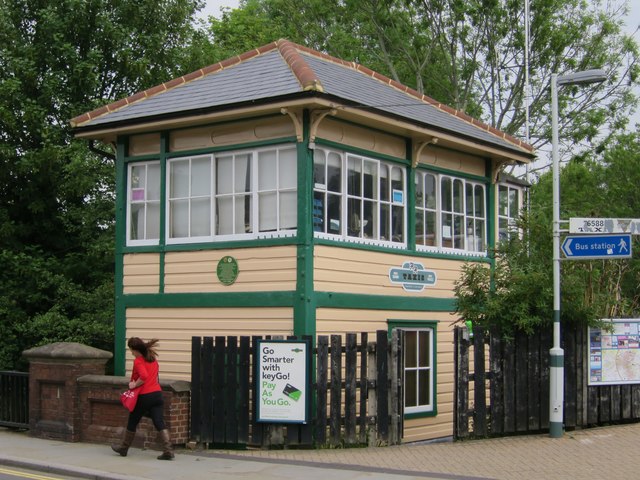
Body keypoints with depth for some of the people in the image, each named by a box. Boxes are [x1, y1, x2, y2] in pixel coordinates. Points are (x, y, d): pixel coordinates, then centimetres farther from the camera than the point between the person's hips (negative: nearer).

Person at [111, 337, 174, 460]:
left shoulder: (138, 361, -10)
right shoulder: (153, 359, 14)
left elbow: (143, 376, -25)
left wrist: (135, 385, -10)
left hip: (144, 396, -6)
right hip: (157, 394, 6)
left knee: (132, 422, 14)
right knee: (159, 423, -2)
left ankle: (123, 448, 31)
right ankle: (168, 451, -16)